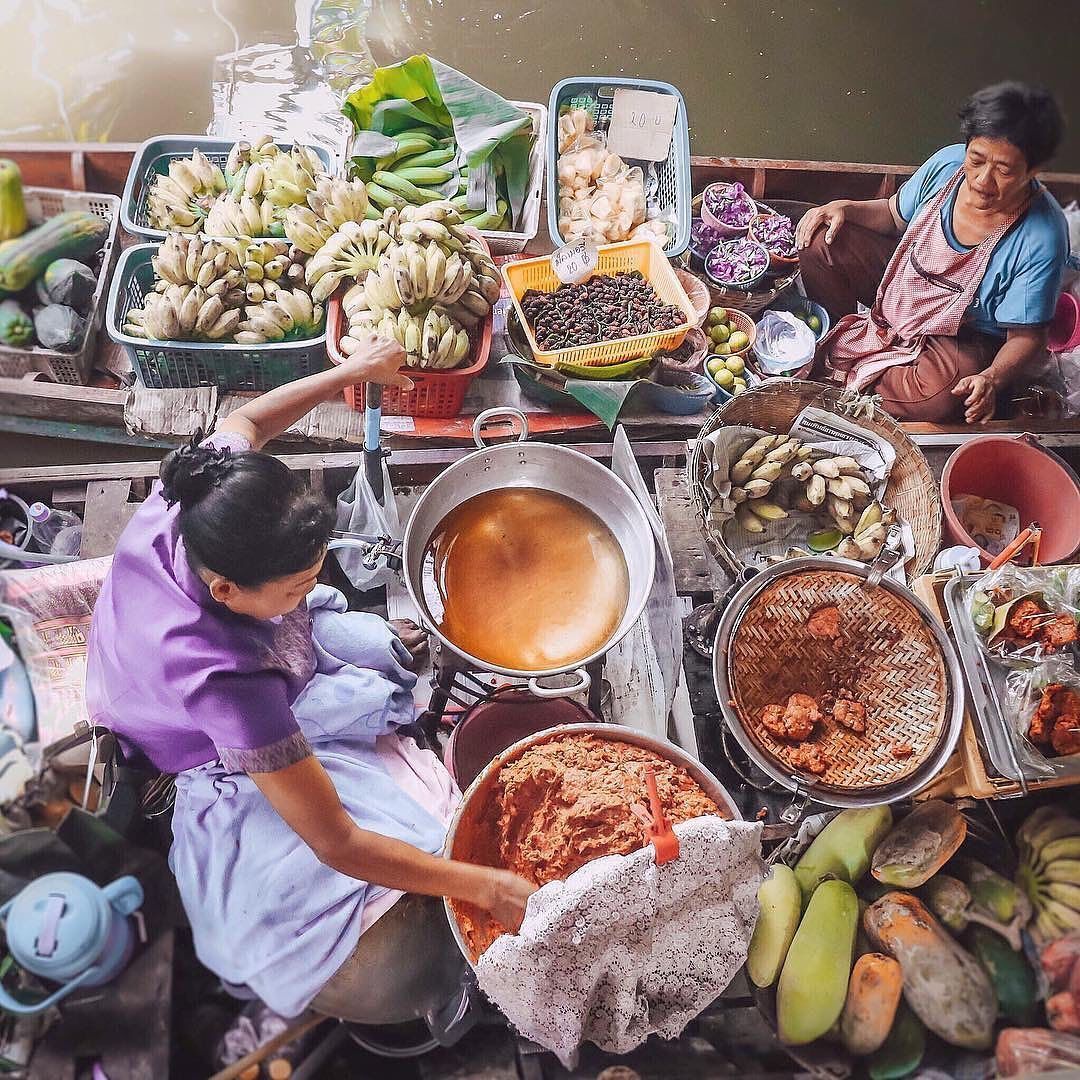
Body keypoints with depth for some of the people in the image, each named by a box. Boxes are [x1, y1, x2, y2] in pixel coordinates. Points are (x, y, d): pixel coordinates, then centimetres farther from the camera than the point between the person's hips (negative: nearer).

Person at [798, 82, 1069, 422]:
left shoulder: (1042, 239, -28)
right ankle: (831, 341, 7)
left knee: (937, 399, -37)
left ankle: (842, 362, -11)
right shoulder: (948, 164, -15)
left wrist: (992, 379, -40)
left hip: (964, 340, -5)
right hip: (900, 284, 5)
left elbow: (1026, 335, -21)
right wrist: (846, 208, -14)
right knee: (821, 241, -12)